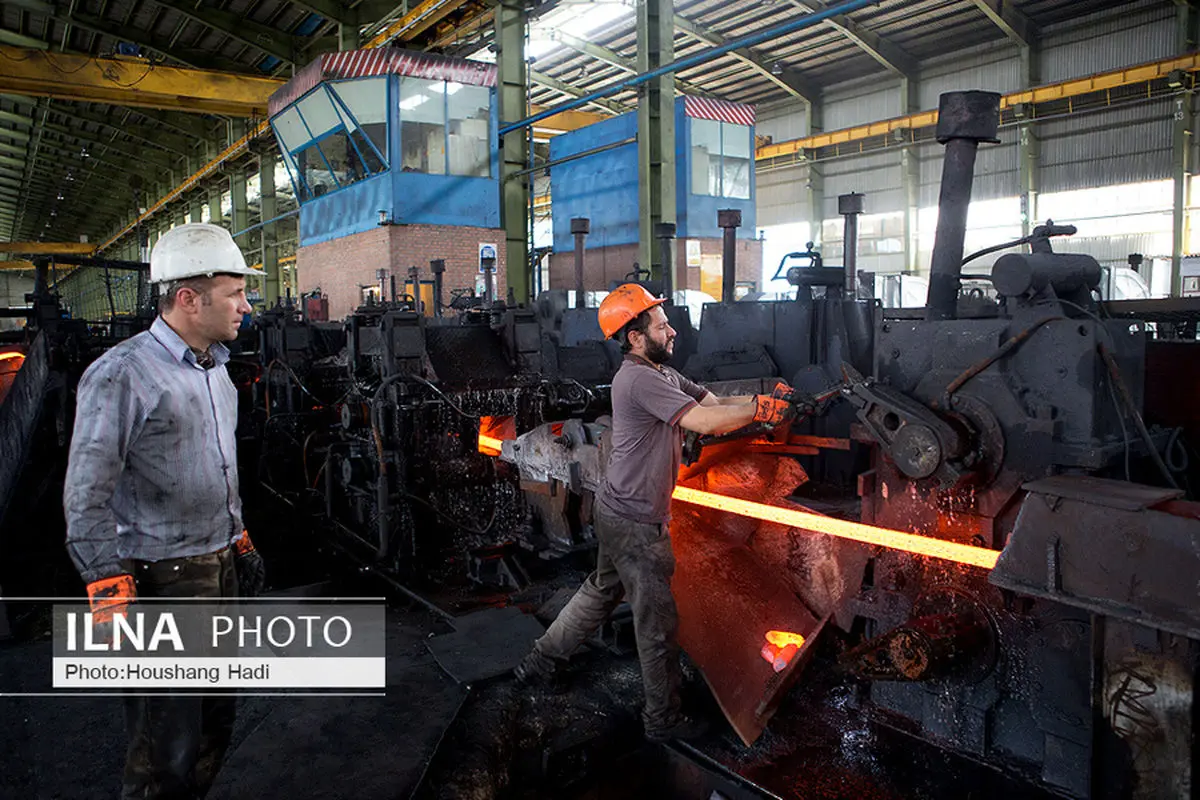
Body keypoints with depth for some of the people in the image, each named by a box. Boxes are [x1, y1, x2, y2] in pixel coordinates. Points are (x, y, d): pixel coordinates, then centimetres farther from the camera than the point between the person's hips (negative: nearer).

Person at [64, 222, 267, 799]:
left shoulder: (215, 368, 11)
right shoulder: (121, 375, -16)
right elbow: (87, 498, -17)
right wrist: (110, 596, -18)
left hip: (222, 568, 8)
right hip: (162, 579, -8)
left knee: (216, 718, 20)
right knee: (167, 750, 2)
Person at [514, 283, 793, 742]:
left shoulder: (663, 374, 10)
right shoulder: (640, 379, -22)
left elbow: (713, 401, 5)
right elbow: (703, 422, -30)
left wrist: (762, 401, -9)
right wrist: (759, 410, -20)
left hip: (618, 512, 10)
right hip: (634, 523, -10)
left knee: (602, 591, 25)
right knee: (657, 621, 3)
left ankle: (540, 661, 40)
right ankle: (663, 720, 20)